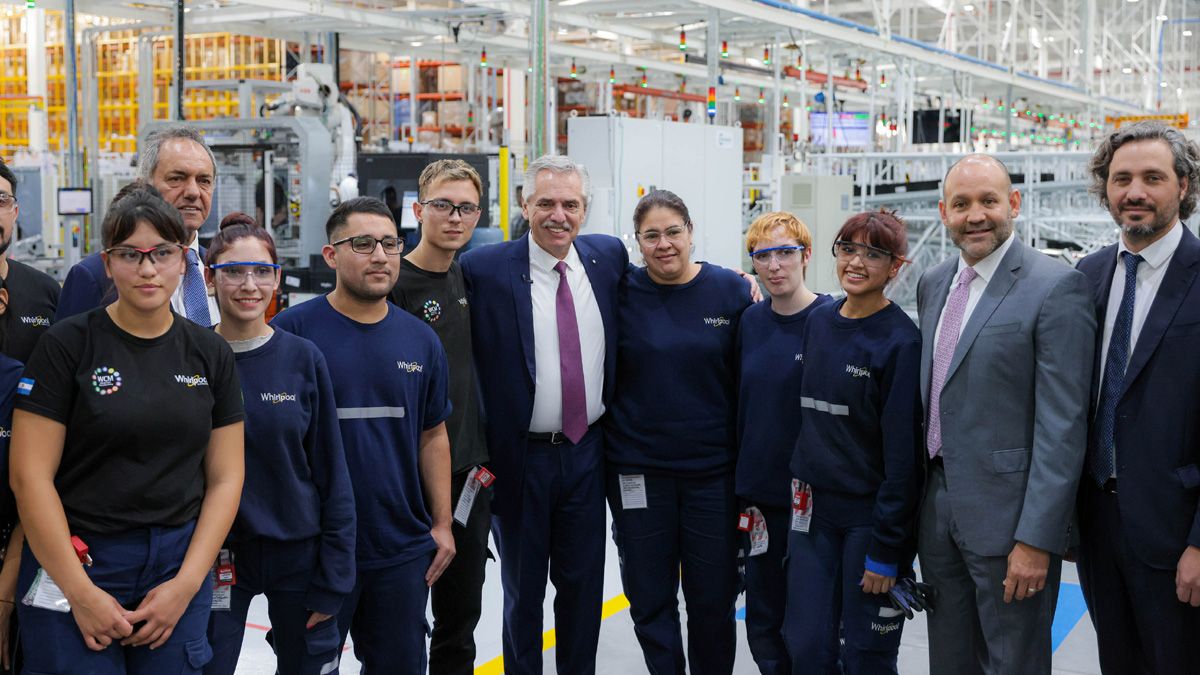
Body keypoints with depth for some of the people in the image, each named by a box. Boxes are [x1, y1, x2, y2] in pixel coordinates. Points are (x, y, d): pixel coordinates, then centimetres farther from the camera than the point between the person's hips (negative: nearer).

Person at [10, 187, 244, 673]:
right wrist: (81, 593, -12)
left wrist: (186, 585, -5)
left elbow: (225, 478, 5)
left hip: (180, 566, 3)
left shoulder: (210, 354, 5)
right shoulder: (68, 344, -5)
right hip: (74, 567, -3)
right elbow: (30, 476, -9)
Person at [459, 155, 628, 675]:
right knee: (523, 589, 12)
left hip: (586, 452, 4)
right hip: (520, 456, -3)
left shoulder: (609, 256, 1)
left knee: (583, 584, 15)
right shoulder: (483, 269, -12)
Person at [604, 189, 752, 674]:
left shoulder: (731, 291, -2)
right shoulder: (621, 293, -2)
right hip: (638, 471, 0)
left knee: (713, 599, 8)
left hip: (713, 471, 0)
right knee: (650, 600, 9)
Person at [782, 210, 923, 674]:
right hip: (814, 510, 5)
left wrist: (885, 549, -15)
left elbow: (903, 451, -14)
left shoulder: (901, 341, -12)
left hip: (870, 516, -5)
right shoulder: (818, 322, 6)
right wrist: (801, 490, 10)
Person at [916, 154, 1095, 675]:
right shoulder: (933, 284, 10)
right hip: (938, 511, 7)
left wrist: (1037, 539, -19)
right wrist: (920, 504, 14)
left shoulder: (1056, 287, -13)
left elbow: (1063, 426, -17)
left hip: (1007, 515, -6)